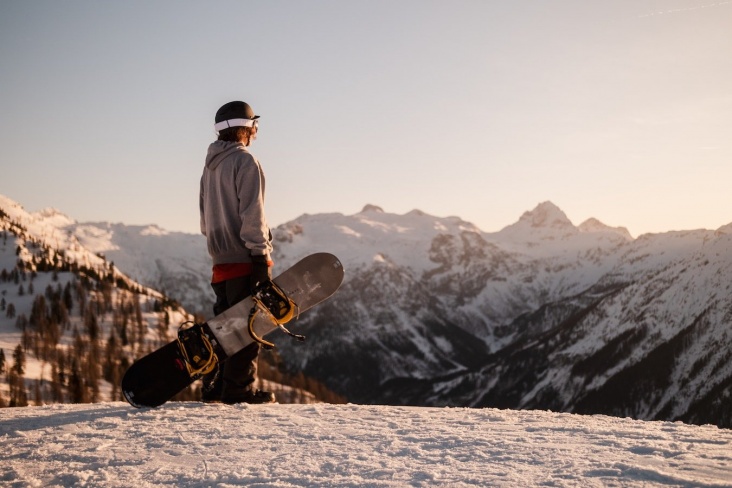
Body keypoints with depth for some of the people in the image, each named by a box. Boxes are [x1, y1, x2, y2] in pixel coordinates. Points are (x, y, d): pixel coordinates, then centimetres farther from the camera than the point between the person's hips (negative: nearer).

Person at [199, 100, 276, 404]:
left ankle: (214, 387, 15)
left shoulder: (210, 165, 17)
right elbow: (252, 213, -16)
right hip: (244, 257, -8)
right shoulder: (245, 162, -9)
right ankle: (239, 389, -4)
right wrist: (260, 255, -17)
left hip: (221, 258, 9)